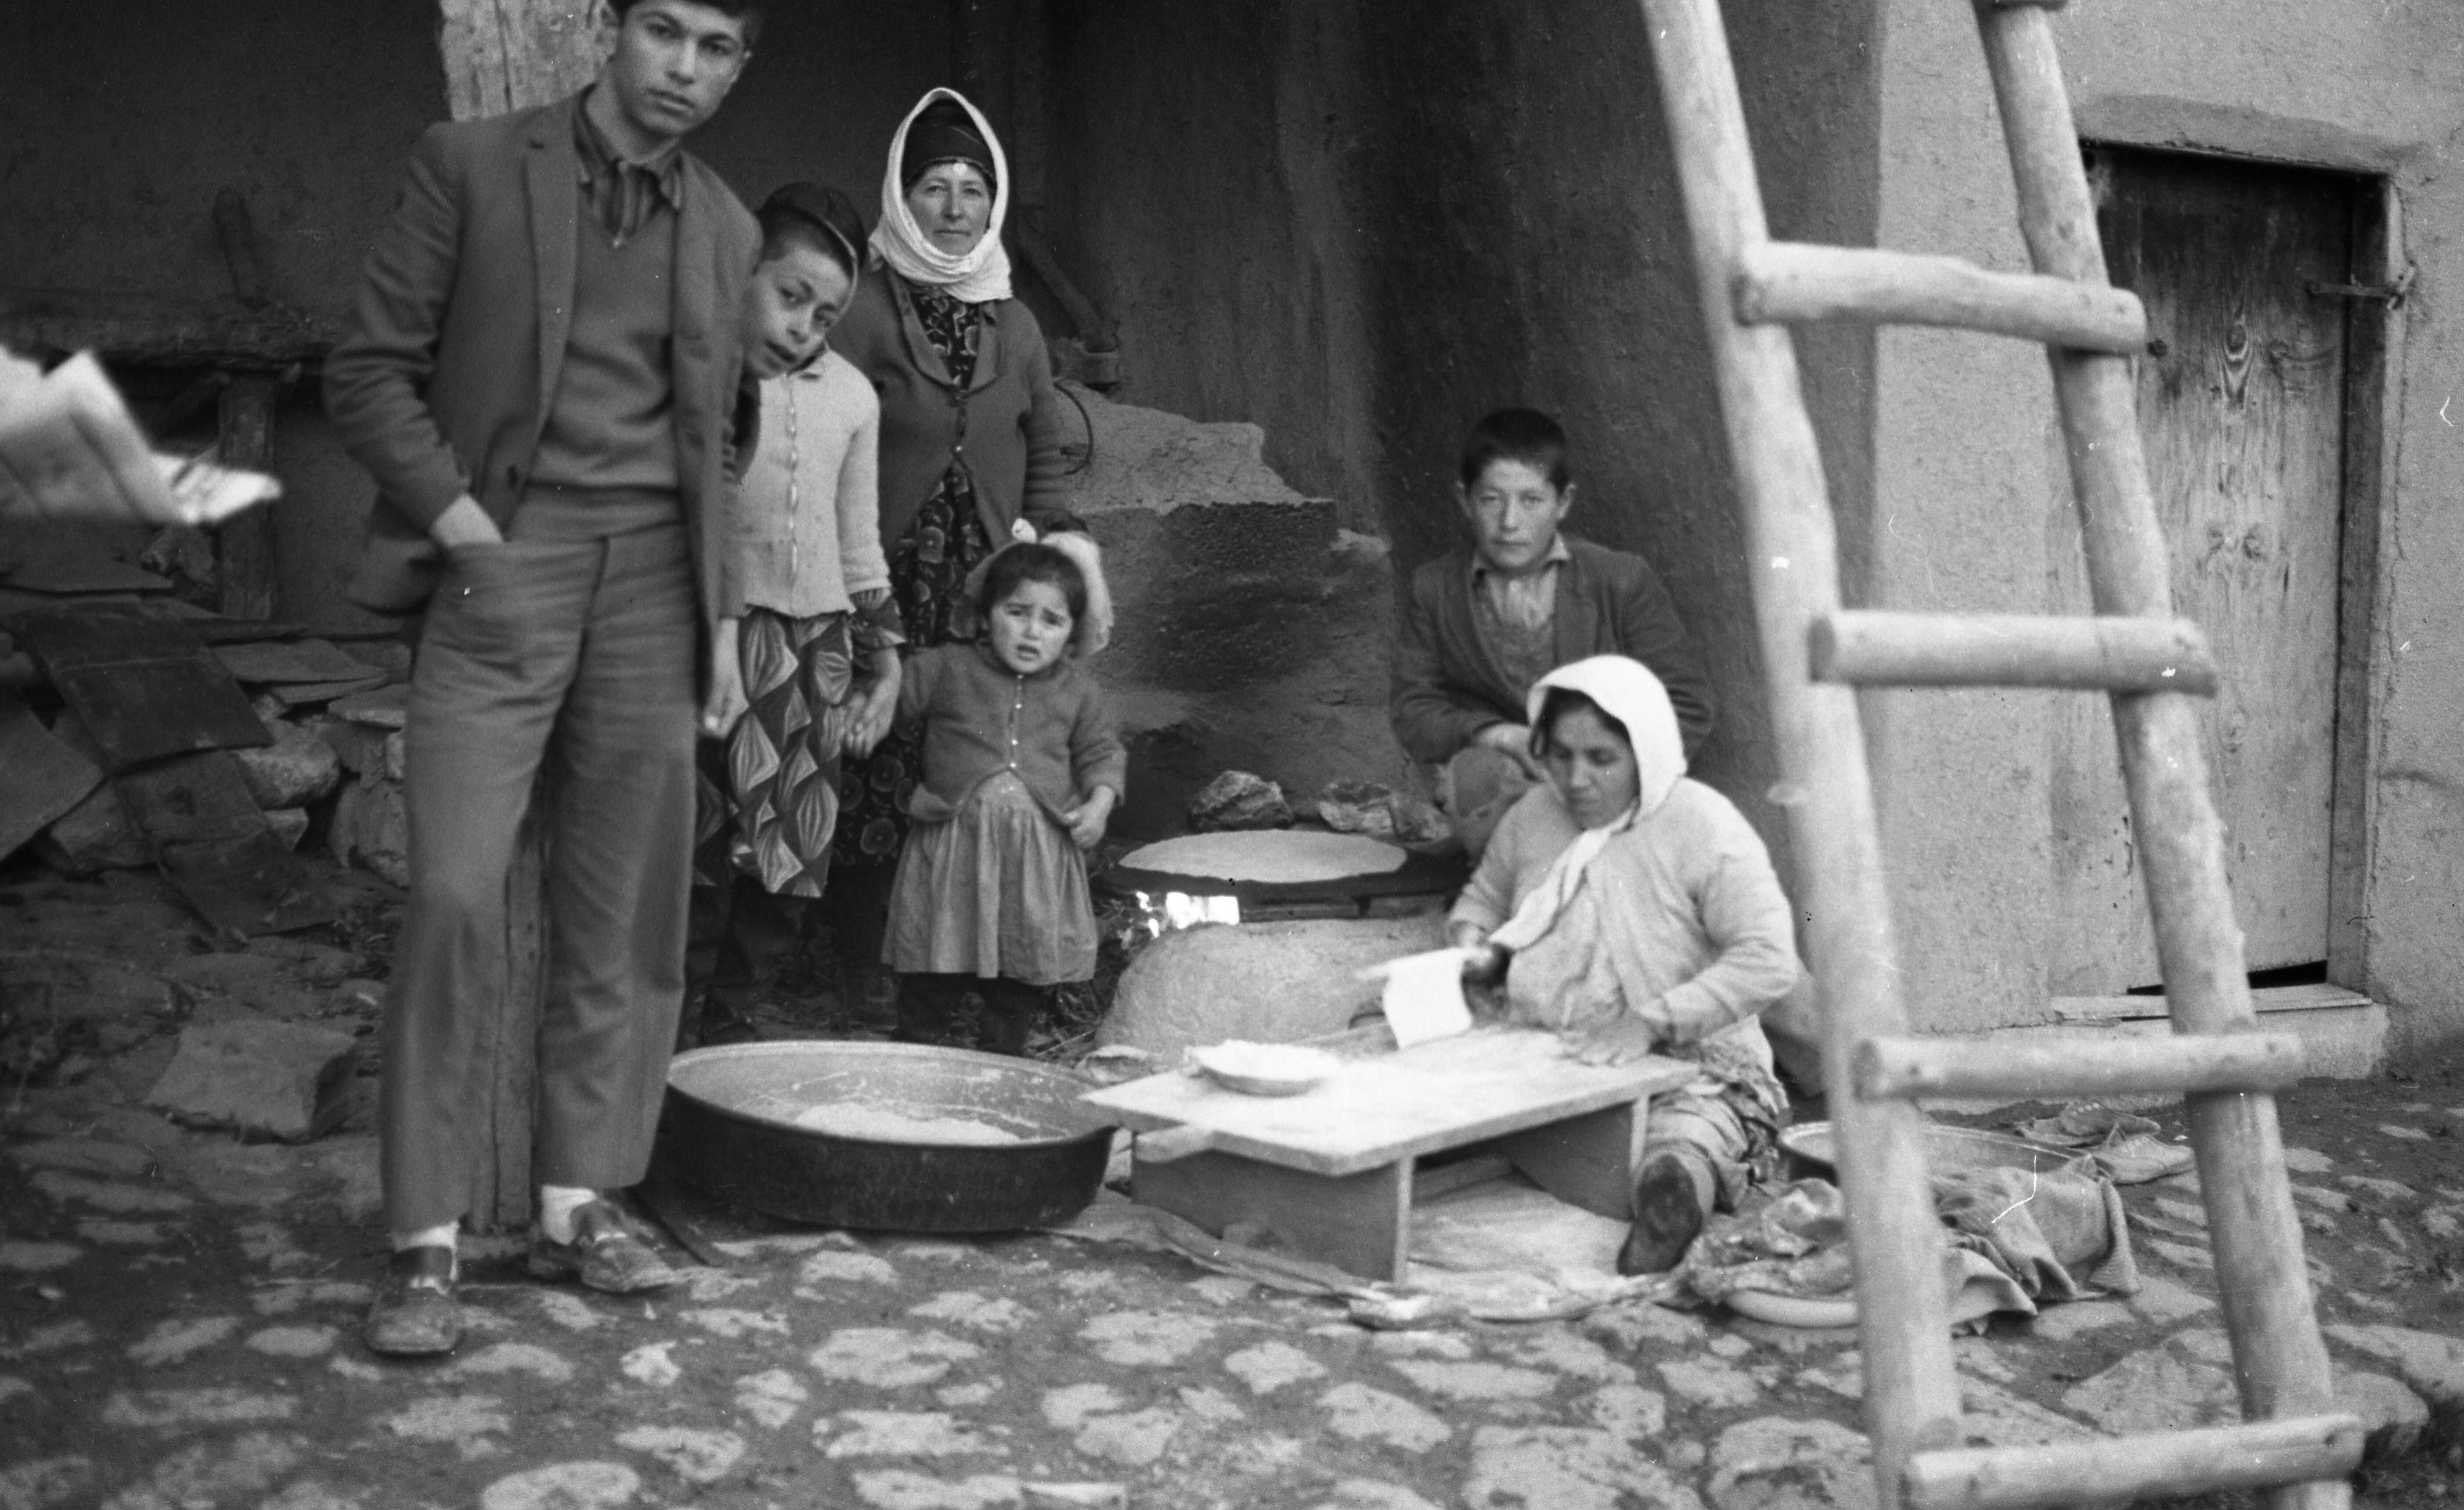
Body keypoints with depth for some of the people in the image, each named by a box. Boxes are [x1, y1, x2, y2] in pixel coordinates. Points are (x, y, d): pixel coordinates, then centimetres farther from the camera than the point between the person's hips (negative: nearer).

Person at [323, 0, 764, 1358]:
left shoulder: (724, 232, 15)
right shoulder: (472, 166, 1)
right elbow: (370, 370, 0)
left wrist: (723, 618, 12)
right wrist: (461, 521, -12)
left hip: (652, 582, 5)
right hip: (503, 571, -4)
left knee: (624, 912, 4)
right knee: (456, 896, -12)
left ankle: (577, 1204, 14)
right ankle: (425, 1240, -4)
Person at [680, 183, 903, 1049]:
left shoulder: (851, 397, 11)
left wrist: (884, 659, 18)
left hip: (814, 646, 5)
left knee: (791, 865, 7)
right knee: (696, 855, -7)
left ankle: (729, 1021, 22)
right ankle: (674, 1037, 5)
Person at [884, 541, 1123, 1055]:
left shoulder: (1078, 690, 7)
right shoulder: (946, 669, 1)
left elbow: (1102, 752, 11)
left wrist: (1100, 801, -4)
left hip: (1039, 852, 2)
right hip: (955, 841, -2)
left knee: (1022, 980, 12)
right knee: (932, 979, 3)